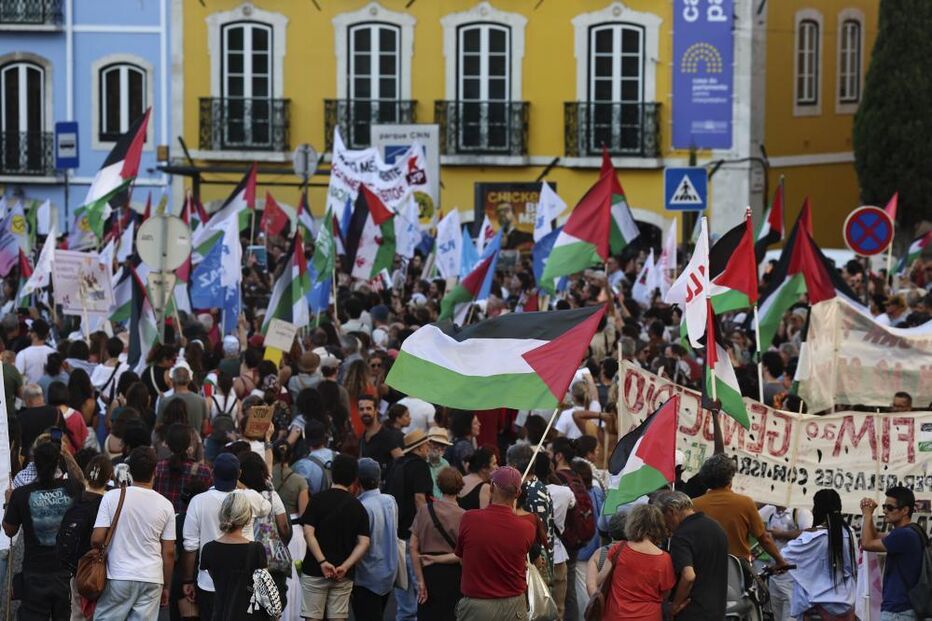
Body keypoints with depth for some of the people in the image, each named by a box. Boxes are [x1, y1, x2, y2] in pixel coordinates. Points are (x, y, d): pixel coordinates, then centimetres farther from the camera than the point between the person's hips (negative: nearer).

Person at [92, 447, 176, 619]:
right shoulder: (165, 505, 1)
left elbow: (97, 538, -8)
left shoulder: (112, 497, -4)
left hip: (118, 577, -2)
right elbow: (169, 552, 4)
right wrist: (166, 587, 14)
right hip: (152, 579, 2)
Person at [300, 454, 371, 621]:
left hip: (315, 571, -3)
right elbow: (364, 543, -4)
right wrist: (345, 566, -11)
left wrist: (322, 562, -17)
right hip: (344, 576, 3)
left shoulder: (319, 499, -4)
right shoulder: (358, 507, 5)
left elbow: (308, 533, -13)